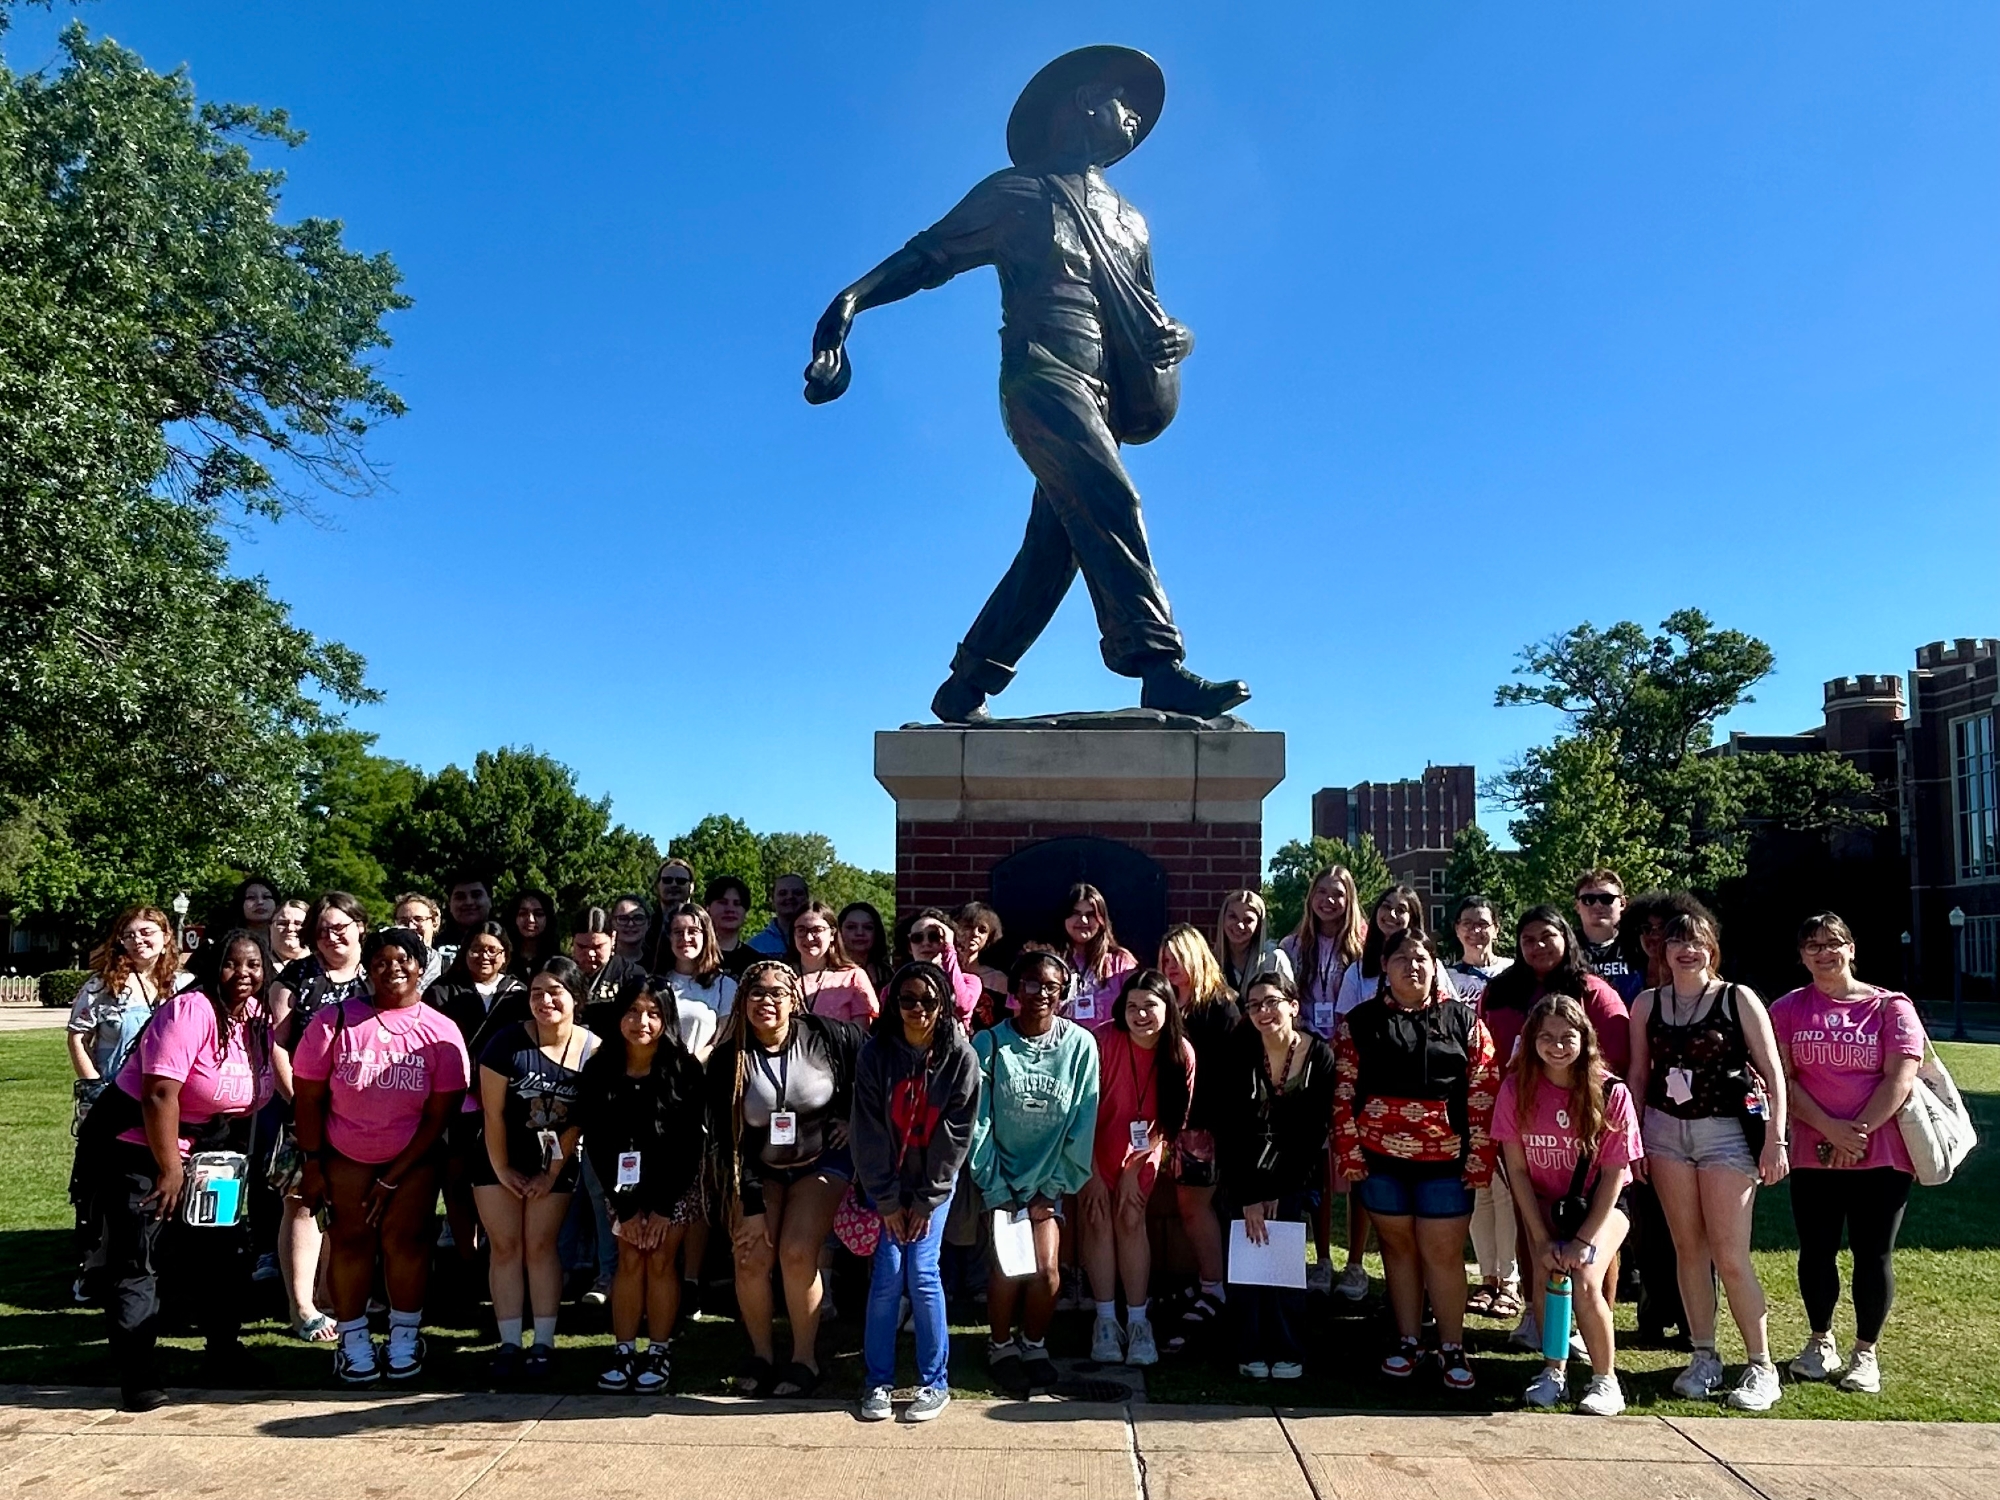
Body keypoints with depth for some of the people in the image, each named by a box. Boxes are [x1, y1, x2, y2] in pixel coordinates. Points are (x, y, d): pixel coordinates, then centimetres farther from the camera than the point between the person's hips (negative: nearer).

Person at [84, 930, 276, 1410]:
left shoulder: (259, 1019, -1)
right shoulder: (191, 1011, -23)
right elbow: (159, 1096, -27)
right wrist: (170, 1170, -22)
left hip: (201, 1148, 8)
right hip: (135, 1144, -8)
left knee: (229, 1248, 10)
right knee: (137, 1259, -7)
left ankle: (223, 1351, 26)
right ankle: (135, 1377, 0)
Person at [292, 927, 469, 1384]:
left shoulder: (441, 1033, -10)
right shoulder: (334, 1021, -11)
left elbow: (439, 1114, -8)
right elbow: (309, 1096, -5)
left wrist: (392, 1179, -9)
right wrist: (312, 1166, -4)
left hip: (413, 1158, 0)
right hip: (345, 1156, 0)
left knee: (405, 1239, -5)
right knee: (352, 1239, -4)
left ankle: (405, 1338, 10)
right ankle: (353, 1341, 9)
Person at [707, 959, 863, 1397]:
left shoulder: (826, 1036, -17)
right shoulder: (727, 1060, -13)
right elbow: (726, 1138, -10)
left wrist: (852, 1117, -4)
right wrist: (752, 1206, -13)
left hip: (822, 1161, -2)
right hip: (760, 1168, 2)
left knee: (797, 1254, -17)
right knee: (752, 1258, -11)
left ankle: (805, 1360, 0)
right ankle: (759, 1354, 11)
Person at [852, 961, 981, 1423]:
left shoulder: (961, 1057, -12)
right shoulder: (875, 1053, -11)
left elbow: (955, 1134, -9)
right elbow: (868, 1131, -9)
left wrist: (926, 1202, -9)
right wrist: (888, 1202, -10)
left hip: (934, 1180, -1)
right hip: (885, 1179, 1)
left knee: (921, 1270, -9)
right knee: (887, 1272, -7)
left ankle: (935, 1383, 4)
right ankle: (878, 1382, 7)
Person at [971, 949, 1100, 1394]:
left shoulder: (1080, 1045, -8)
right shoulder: (989, 1043, -10)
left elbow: (1082, 1123, -5)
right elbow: (978, 1124, -8)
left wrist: (1052, 1190, -7)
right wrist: (997, 1193, -11)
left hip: (1048, 1177, 1)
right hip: (1000, 1175, -1)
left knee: (1046, 1269, -12)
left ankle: (1034, 1345, 15)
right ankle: (1001, 1347, 11)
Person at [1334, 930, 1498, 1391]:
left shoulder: (1464, 1020, 1)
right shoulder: (1361, 1022, 2)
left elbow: (1484, 1092, -1)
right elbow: (1344, 1093, 1)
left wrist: (1479, 1158, -6)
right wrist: (1350, 1154, -4)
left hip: (1445, 1161, -1)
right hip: (1381, 1157, 1)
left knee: (1444, 1252, 1)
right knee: (1398, 1245, 11)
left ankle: (1453, 1349, 14)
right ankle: (1406, 1341, 23)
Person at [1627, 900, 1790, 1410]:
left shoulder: (1738, 999, -3)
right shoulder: (1647, 1003, 7)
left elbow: (1772, 1073, -3)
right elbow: (1638, 1074, 10)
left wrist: (1775, 1139, -9)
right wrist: (1633, 1139, 6)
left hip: (1727, 1132, -3)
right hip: (1665, 1132, 3)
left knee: (1730, 1255, -5)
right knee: (1688, 1248, 7)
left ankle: (1762, 1367, 8)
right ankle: (1704, 1358, 18)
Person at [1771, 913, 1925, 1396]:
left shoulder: (1891, 1007, 0)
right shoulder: (1787, 1009, 4)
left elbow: (1900, 1078, -7)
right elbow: (1783, 1080, -3)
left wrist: (1858, 1133, -14)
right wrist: (1832, 1132, -14)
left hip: (1883, 1156, -1)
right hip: (1813, 1155, 1)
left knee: (1873, 1254, 3)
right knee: (1816, 1252, 8)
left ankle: (1865, 1353, 18)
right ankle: (1820, 1342, 27)